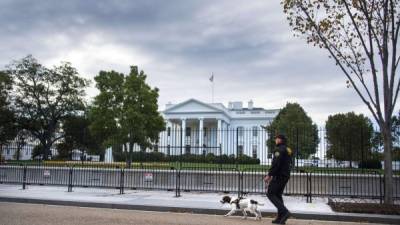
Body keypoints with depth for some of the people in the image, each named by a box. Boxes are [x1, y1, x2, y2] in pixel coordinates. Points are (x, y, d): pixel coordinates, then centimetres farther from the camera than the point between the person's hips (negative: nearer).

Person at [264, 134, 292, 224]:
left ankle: (284, 212, -17)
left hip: (279, 176, -9)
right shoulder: (288, 150, 18)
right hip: (285, 176, 9)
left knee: (270, 194, -5)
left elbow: (275, 164, -21)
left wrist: (269, 175, -17)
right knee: (278, 195, 13)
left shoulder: (279, 149, -12)